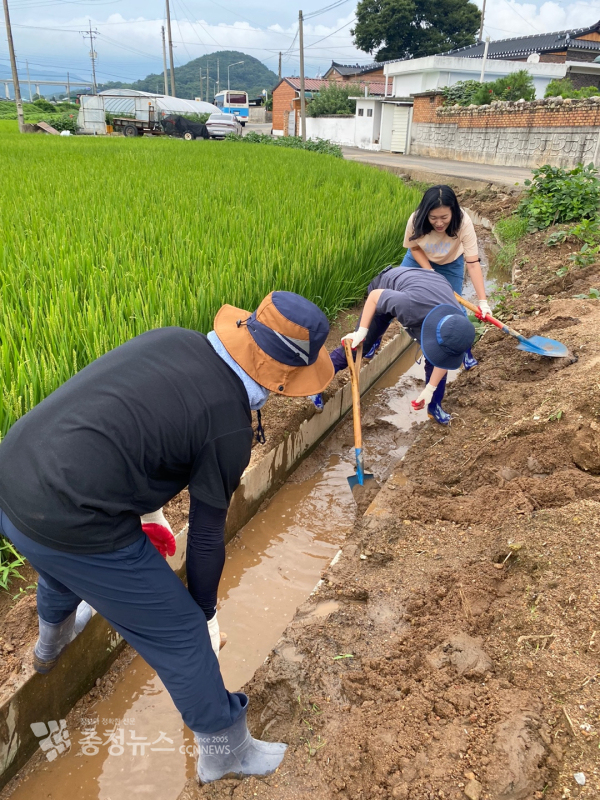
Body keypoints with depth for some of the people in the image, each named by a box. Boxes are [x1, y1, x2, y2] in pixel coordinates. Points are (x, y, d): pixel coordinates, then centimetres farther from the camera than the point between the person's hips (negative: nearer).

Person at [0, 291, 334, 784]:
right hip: (72, 526, -8)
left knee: (62, 568, 41)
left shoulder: (171, 338, 3)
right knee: (180, 636, 12)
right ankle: (225, 751, 36)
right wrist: (206, 612, 15)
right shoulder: (229, 425, -15)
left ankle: (51, 642, 75)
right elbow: (207, 535, -5)